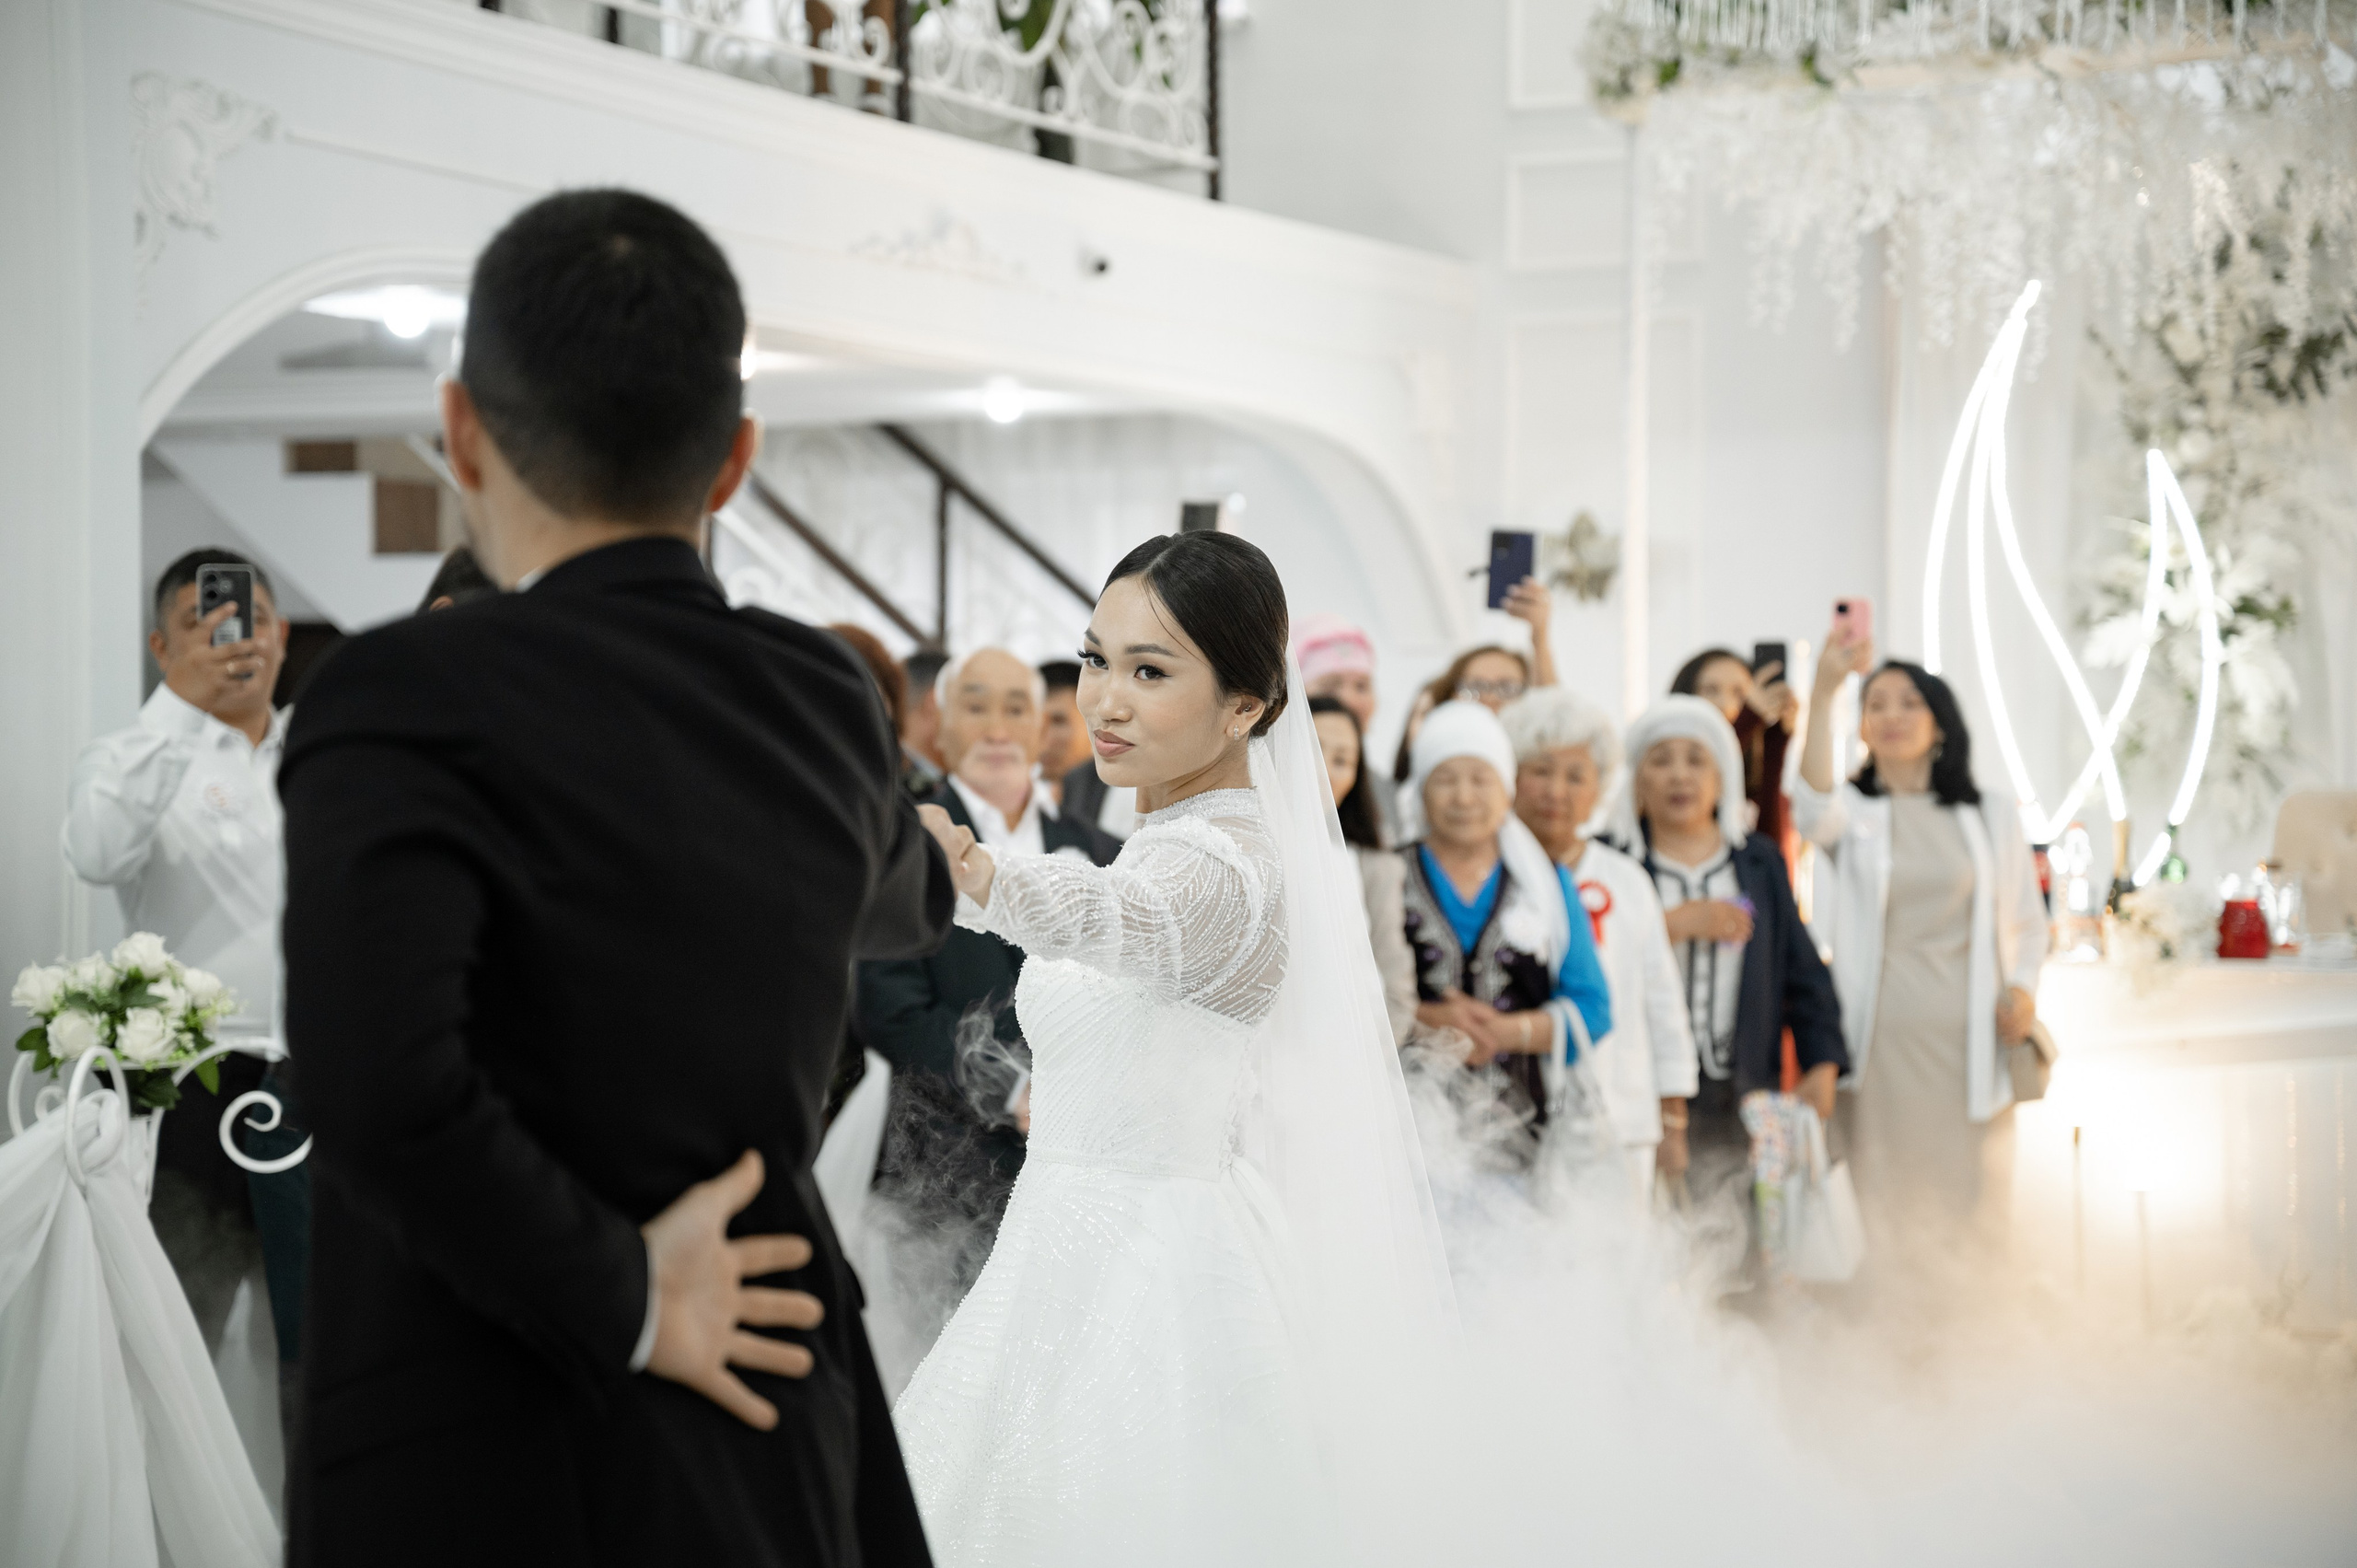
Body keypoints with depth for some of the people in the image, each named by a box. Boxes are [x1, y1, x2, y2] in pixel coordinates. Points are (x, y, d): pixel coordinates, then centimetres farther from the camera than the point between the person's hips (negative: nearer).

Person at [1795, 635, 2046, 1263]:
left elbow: (2027, 921, 20)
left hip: (1968, 1040, 2)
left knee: (1970, 1201, 1)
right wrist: (1824, 693, -30)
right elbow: (1814, 808, -18)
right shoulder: (1852, 810, 7)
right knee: (1883, 1201, -4)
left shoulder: (1992, 815, 14)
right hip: (1879, 1038, -1)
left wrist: (2022, 987, -2)